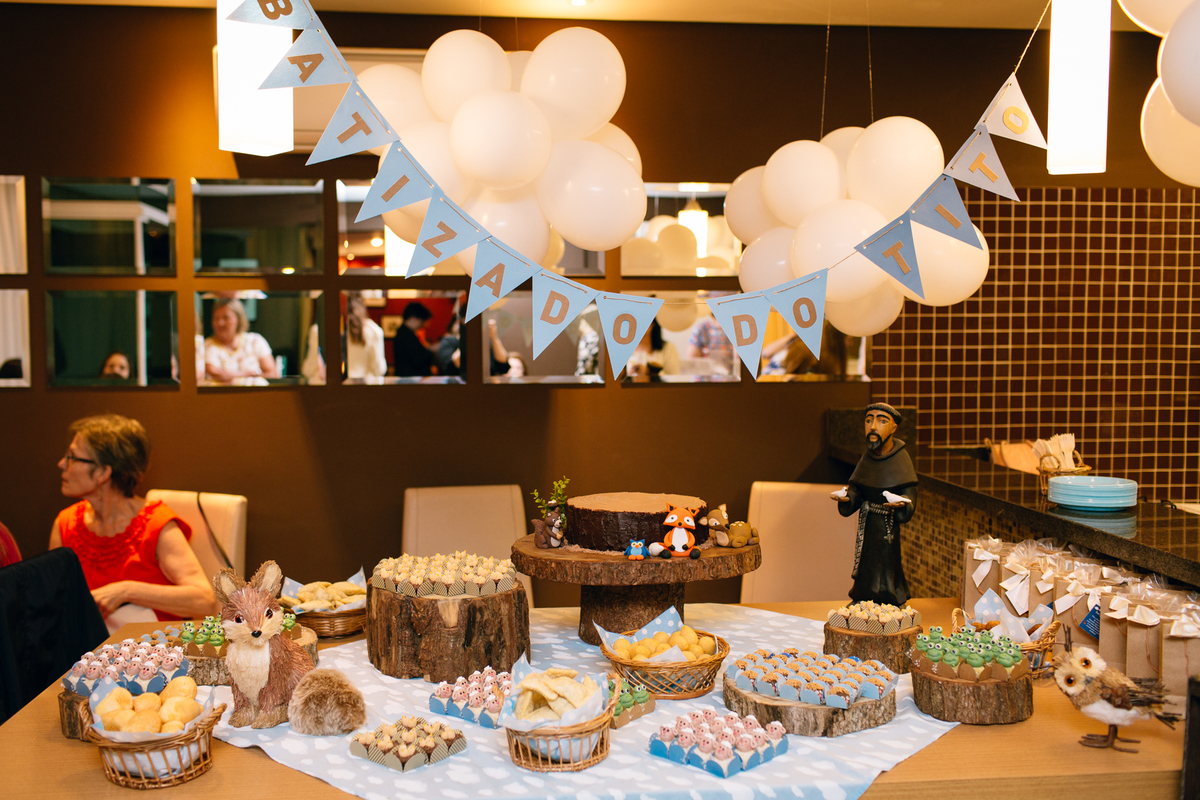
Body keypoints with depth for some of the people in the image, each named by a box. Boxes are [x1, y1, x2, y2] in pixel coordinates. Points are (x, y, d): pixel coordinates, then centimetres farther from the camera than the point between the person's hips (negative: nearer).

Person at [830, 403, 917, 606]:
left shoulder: (900, 458, -12)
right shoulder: (867, 457, 5)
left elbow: (910, 499, -15)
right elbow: (856, 491, 6)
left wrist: (900, 503, -36)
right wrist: (846, 496, -15)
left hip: (887, 527, -5)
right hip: (866, 526, 5)